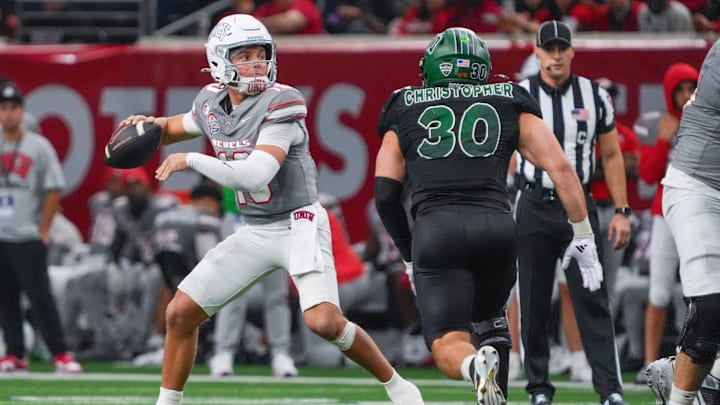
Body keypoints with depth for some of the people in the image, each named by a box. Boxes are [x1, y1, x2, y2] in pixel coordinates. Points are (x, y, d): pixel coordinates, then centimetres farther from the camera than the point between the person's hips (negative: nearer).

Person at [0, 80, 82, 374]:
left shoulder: (39, 146, -2)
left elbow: (54, 190, -3)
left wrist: (43, 231, -7)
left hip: (29, 239, -4)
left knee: (40, 296, -8)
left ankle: (60, 354, -5)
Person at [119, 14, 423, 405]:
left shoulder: (279, 105, -19)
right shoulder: (212, 103, 1)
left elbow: (254, 176, -29)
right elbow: (173, 128, 24)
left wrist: (191, 161, -21)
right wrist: (147, 125, 1)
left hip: (299, 224, -7)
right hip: (254, 232, 7)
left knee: (325, 321, -23)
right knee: (180, 313, 2)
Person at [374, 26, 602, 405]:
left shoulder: (405, 111, 20)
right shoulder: (510, 106, 20)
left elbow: (386, 195, 13)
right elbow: (560, 167, 9)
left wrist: (409, 253, 27)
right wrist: (582, 235, 15)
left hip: (434, 228, -2)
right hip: (495, 225, 2)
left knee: (449, 345, -1)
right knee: (489, 319, 29)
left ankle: (477, 365, -35)